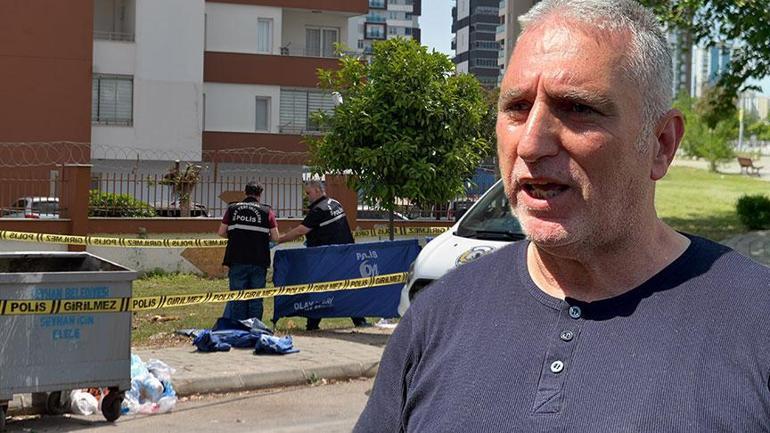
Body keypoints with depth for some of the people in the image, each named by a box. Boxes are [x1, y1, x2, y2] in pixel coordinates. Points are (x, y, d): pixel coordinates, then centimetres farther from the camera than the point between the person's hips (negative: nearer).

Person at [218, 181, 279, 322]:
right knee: (256, 298, 6)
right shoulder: (266, 211, 1)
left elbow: (221, 232, 3)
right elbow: (275, 237, -2)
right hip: (259, 261, -1)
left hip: (237, 259, 1)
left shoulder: (232, 208, 5)